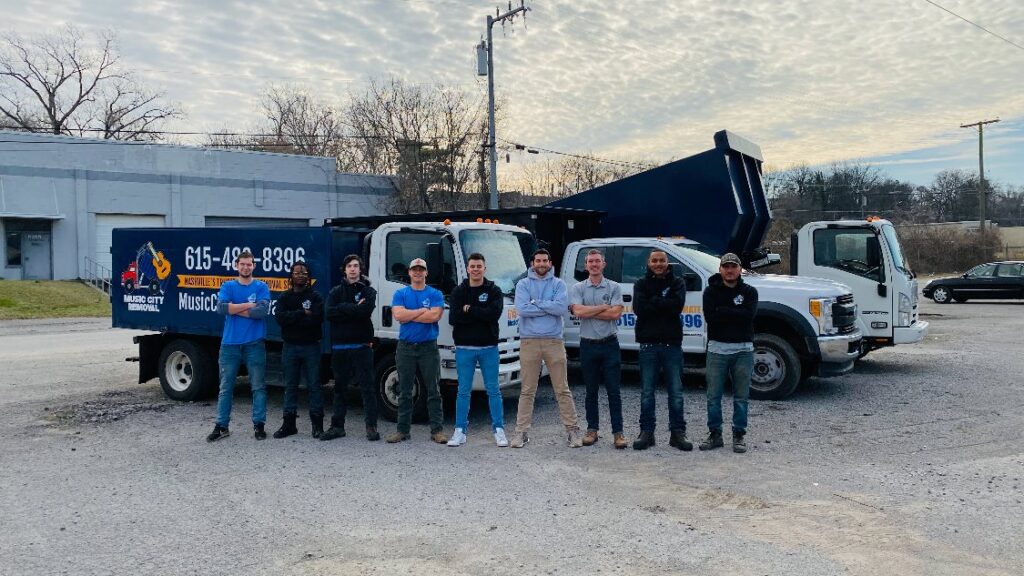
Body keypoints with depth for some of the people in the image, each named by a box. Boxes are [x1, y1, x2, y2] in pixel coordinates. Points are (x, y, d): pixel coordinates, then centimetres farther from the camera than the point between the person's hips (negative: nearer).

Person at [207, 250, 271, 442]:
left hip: (254, 343, -1)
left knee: (258, 387, 3)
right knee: (225, 387, 7)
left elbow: (262, 311, -14)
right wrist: (249, 305, -12)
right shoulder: (228, 286, 7)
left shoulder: (261, 287, 2)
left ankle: (259, 425, 12)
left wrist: (234, 309, -9)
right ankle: (221, 426, 15)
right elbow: (221, 307, -11)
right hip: (230, 343, 1)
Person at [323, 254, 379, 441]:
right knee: (340, 387, 10)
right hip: (339, 346, 3)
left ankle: (371, 426, 2)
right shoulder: (336, 291, 13)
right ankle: (337, 426, 17)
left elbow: (365, 311, -14)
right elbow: (329, 313, -5)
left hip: (362, 345, -3)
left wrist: (343, 308, -8)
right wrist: (354, 308, -9)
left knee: (367, 387, -3)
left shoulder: (368, 291, 6)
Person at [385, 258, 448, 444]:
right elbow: (398, 315, -9)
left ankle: (437, 430, 6)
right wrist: (423, 311, -9)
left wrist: (408, 315, -8)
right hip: (405, 347, 1)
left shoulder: (435, 294, 4)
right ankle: (403, 430, 14)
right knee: (404, 392, 7)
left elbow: (435, 316, -13)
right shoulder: (401, 294, 8)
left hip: (428, 347, -1)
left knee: (433, 391, 2)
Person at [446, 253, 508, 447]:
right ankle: (460, 431, 12)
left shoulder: (494, 291, 3)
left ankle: (499, 430, 12)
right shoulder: (458, 292, 6)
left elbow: (494, 314, -15)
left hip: (489, 347, -1)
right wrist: (481, 315, -12)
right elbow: (453, 318, -8)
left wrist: (469, 310, -12)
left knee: (493, 390, 4)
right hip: (464, 348, 1)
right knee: (463, 391, 5)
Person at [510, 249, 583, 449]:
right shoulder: (523, 284, 5)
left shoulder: (558, 284, 6)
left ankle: (572, 429, 11)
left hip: (554, 341, 0)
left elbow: (562, 308, -11)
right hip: (529, 341, 0)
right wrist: (549, 308, -9)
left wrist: (536, 302, -9)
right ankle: (521, 432, 11)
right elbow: (522, 309, -11)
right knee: (527, 391, 5)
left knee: (562, 389, 4)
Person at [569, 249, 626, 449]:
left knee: (614, 391, 0)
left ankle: (618, 432, 4)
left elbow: (615, 313, -12)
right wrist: (604, 307, -7)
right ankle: (592, 430, 19)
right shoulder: (578, 288, 5)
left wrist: (588, 312, -10)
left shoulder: (614, 287, 3)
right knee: (591, 391, 9)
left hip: (609, 344, -1)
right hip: (588, 345, 1)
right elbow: (578, 311, -12)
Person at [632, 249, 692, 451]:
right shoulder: (641, 284, 9)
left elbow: (677, 305, -11)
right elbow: (639, 308, -9)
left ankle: (678, 432, 11)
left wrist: (654, 301, -9)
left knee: (676, 392, 3)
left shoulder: (677, 283, 8)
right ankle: (646, 432, 12)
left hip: (672, 343, 0)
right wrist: (664, 304, -10)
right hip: (648, 344, 0)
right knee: (647, 392, 4)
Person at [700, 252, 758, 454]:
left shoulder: (749, 291, 6)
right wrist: (735, 314, -13)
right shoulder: (711, 291, 4)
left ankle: (739, 436, 14)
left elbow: (749, 315, -13)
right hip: (717, 349, 0)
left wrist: (722, 311, -12)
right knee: (713, 396, 3)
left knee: (741, 397, 5)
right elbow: (710, 317, -11)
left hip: (743, 350, 0)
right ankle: (715, 435, 13)